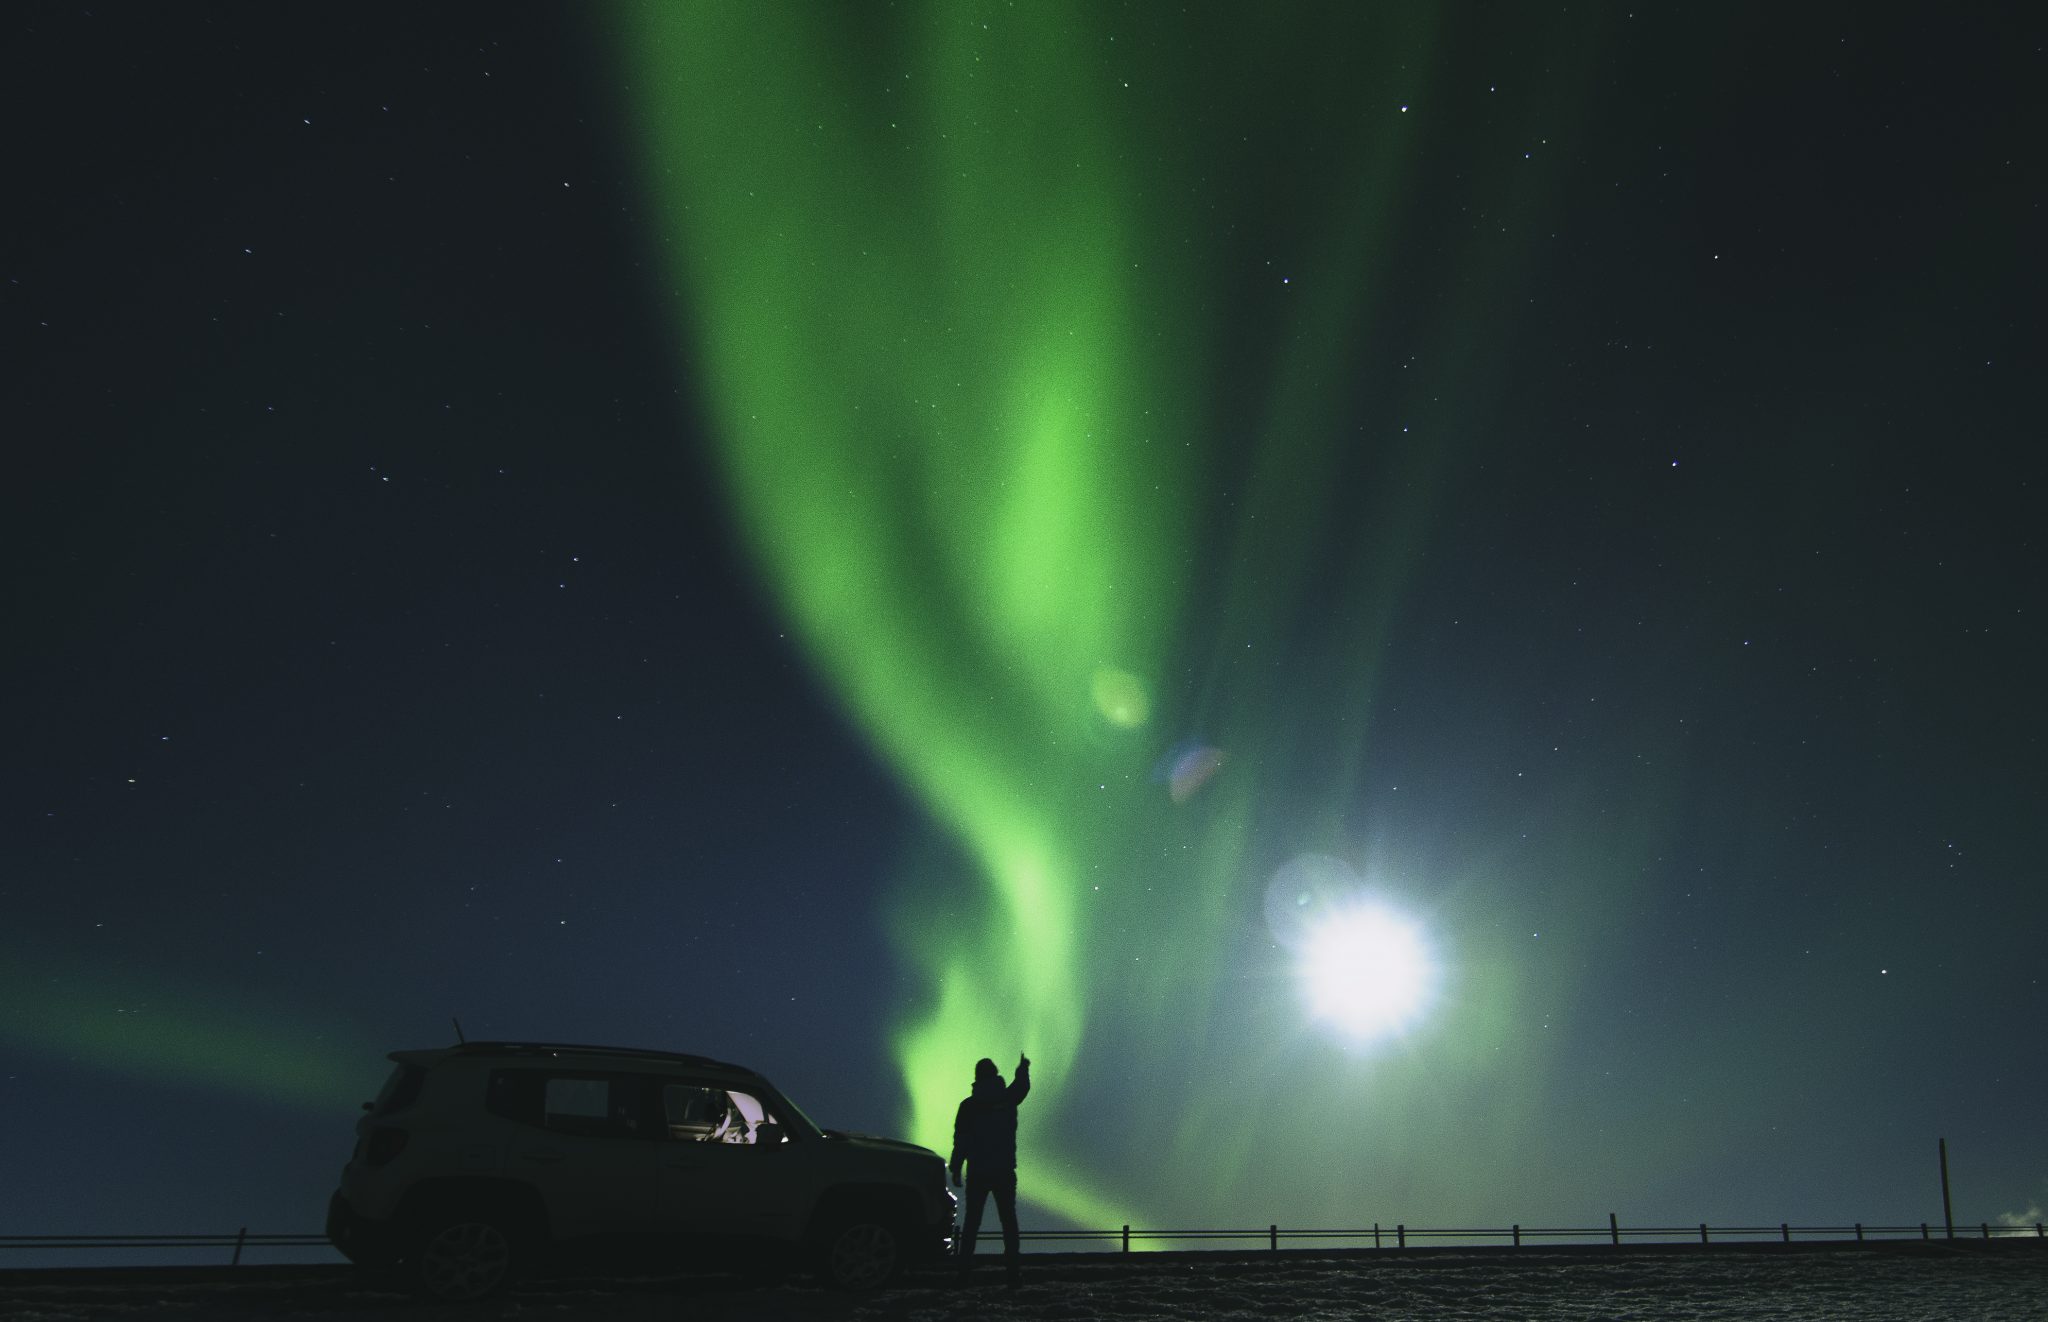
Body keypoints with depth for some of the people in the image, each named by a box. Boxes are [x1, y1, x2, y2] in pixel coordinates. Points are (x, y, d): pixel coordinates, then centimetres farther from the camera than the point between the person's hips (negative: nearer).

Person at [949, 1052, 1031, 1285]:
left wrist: (955, 1169, 3)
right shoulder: (1007, 1098, 1)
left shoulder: (968, 1105, -4)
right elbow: (1022, 1086, 24)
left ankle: (964, 1270, -1)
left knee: (971, 1223, 5)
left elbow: (960, 1141, -4)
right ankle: (1012, 1270, 0)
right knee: (1009, 1222, 6)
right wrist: (1024, 1067, 44)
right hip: (1004, 1172, 1)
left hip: (977, 1173, -1)